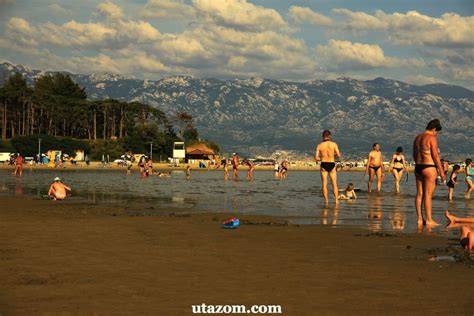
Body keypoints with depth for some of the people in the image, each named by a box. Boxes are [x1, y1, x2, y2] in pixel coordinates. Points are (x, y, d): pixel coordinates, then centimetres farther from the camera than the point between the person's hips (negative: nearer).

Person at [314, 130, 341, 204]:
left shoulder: (319, 145, -1)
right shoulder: (334, 144, -4)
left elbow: (316, 158, -4)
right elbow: (338, 155, -10)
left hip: (323, 165, 0)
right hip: (332, 165, 0)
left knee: (324, 184, 7)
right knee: (334, 184, 8)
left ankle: (326, 200, 4)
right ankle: (336, 200, 2)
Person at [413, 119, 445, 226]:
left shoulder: (417, 138, 12)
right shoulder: (432, 138, -12)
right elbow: (435, 156, -15)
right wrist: (442, 172, -10)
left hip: (418, 167, 8)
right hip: (429, 167, -8)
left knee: (419, 194, 9)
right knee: (428, 194, -5)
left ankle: (420, 219, 11)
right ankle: (429, 220, -4)